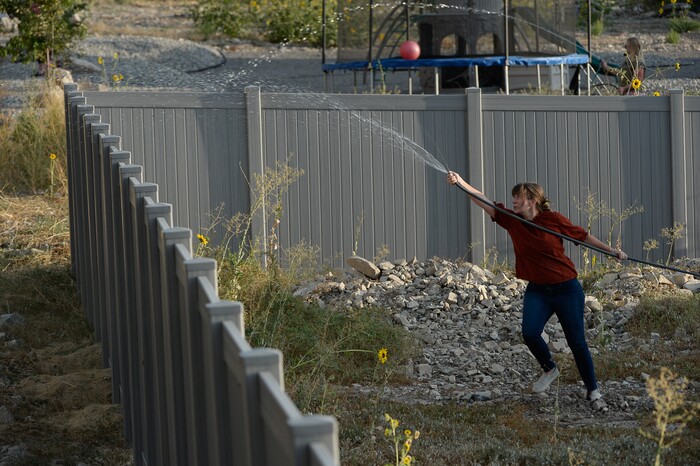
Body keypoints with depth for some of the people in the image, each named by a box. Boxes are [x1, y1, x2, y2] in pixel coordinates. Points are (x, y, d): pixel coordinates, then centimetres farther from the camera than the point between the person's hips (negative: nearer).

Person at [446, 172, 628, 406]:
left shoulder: (553, 219, -10)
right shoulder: (511, 220, -1)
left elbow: (582, 235, 2)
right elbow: (484, 202, -7)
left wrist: (611, 251, 4)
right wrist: (460, 182, -17)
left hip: (566, 289, -3)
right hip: (537, 291, 3)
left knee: (577, 342, 1)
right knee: (529, 333, -20)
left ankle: (593, 390, 19)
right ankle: (549, 369, 10)